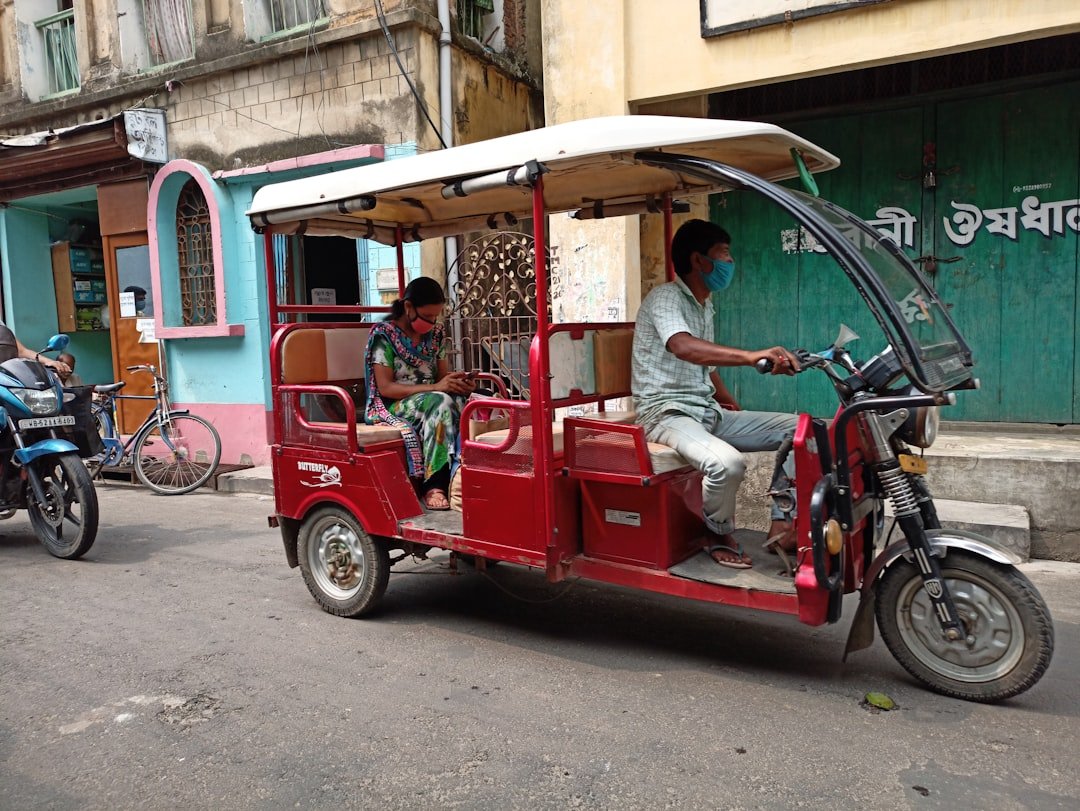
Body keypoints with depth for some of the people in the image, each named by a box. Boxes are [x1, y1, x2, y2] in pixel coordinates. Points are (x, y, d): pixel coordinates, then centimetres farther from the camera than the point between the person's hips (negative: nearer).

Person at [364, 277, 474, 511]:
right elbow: (385, 387, -15)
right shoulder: (384, 334, -8)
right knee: (441, 402, -35)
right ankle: (434, 484, -35)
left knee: (459, 401, -28)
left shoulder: (435, 333, 10)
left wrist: (458, 383, -13)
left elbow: (443, 375, 13)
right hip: (391, 407, -5)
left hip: (431, 402, 5)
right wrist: (435, 387, -25)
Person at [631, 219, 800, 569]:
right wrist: (752, 356, -48)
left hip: (708, 412, 9)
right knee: (728, 463, -35)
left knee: (797, 429, 0)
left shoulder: (703, 305, 17)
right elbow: (684, 347, -35)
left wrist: (730, 404, 16)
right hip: (666, 413, -9)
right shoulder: (665, 298, -13)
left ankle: (782, 526, -1)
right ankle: (719, 536, -5)